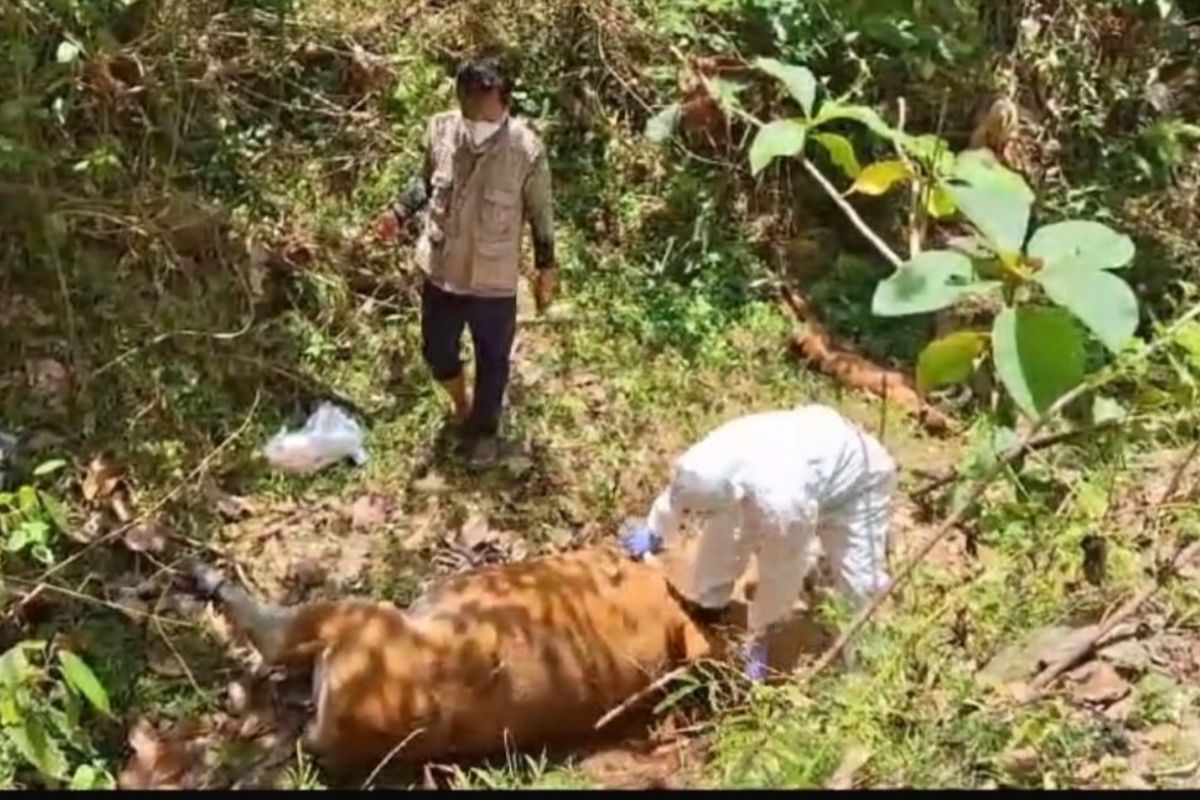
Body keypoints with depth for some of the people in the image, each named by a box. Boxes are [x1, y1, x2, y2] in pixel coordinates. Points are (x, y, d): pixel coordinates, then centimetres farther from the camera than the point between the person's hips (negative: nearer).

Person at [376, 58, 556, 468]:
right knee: (436, 351, 21)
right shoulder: (440, 130, -13)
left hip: (494, 281, -3)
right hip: (440, 271, 3)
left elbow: (540, 214, -8)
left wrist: (545, 269, -3)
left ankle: (484, 428, 44)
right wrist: (399, 213, -7)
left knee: (492, 361, 18)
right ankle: (461, 404, 53)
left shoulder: (527, 151, -22)